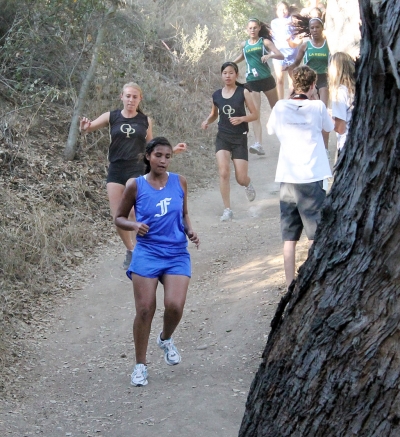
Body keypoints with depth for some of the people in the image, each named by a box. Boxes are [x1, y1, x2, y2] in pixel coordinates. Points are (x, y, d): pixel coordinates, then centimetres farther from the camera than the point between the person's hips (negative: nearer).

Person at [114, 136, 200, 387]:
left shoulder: (179, 183, 5)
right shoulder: (136, 186, -1)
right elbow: (119, 218, 8)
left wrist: (190, 231, 0)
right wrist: (134, 225, -12)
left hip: (177, 254, 2)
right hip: (147, 253, -1)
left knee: (175, 305, -14)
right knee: (145, 309, -5)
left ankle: (166, 339, 21)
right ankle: (141, 365, 11)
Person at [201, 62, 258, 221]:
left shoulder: (243, 92, -5)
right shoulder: (217, 95, 3)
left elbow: (255, 115, -2)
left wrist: (241, 119, -20)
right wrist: (207, 121, -1)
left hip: (240, 138, -2)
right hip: (222, 137, 2)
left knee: (241, 178, -2)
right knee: (223, 172, -18)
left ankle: (248, 185, 38)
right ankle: (227, 209, -8)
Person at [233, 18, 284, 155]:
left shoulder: (265, 42, -1)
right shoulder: (244, 45, 8)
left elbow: (281, 56, -10)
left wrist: (270, 55, -27)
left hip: (266, 79, -1)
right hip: (252, 82, 1)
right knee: (255, 113, -12)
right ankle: (258, 144, -21)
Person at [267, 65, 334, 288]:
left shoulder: (281, 107, 0)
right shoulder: (317, 107, -5)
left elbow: (271, 129, 19)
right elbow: (329, 127, 15)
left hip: (287, 177, 3)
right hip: (312, 176, -2)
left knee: (290, 236, 7)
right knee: (316, 236, 4)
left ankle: (290, 285, 7)